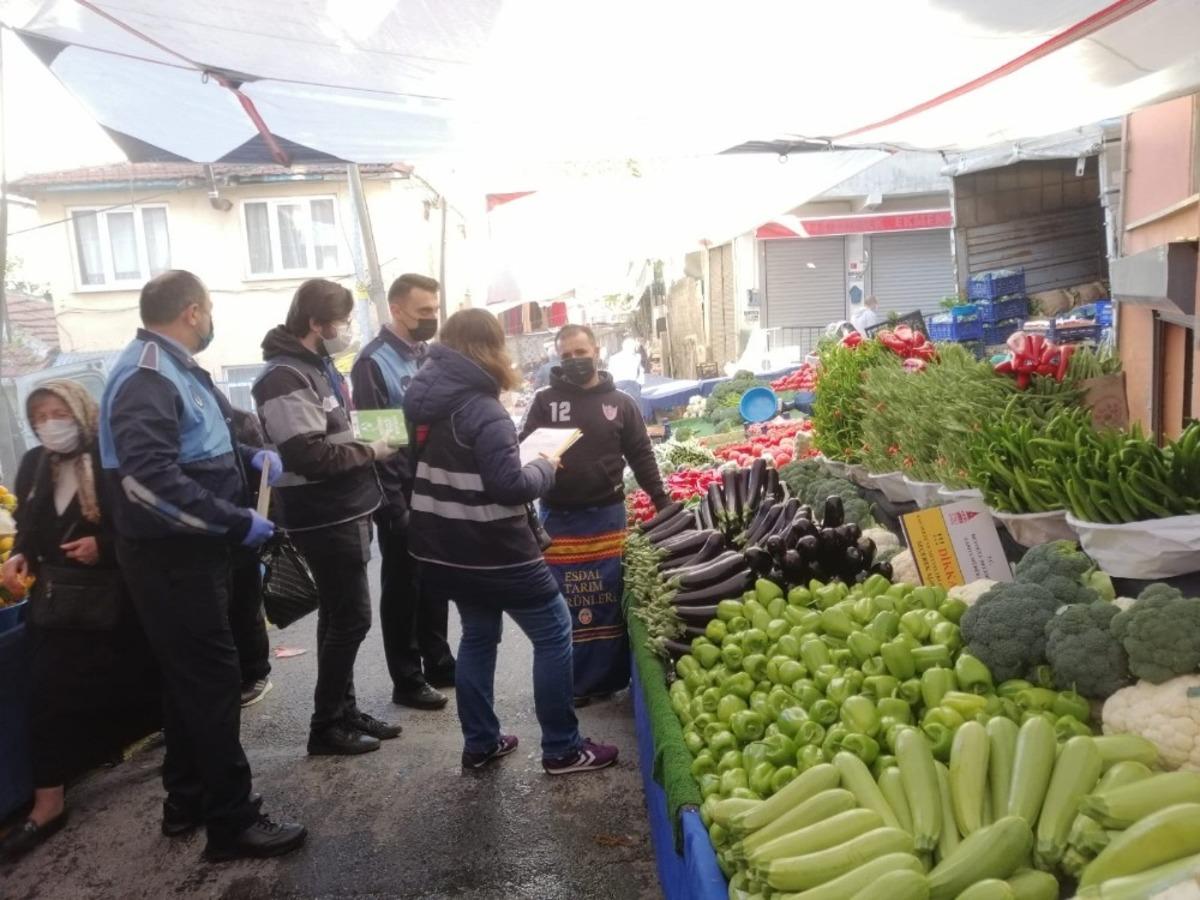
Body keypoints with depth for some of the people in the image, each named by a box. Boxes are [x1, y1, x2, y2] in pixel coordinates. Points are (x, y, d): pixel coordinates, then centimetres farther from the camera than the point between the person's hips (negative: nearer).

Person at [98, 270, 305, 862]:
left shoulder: (177, 369, 13)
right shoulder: (146, 376, -20)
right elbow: (150, 477, -31)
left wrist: (250, 457, 6)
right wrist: (237, 523, -26)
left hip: (190, 548, 10)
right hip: (171, 555, -10)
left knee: (192, 677, 18)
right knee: (212, 679, -3)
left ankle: (187, 800, 33)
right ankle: (232, 821, 10)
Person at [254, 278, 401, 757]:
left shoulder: (319, 367, 14)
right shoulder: (286, 378, -18)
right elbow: (310, 457, -25)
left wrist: (368, 438, 7)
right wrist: (370, 452, -14)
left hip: (344, 511, 10)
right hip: (324, 517, -10)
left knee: (340, 616, 16)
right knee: (350, 618, -2)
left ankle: (344, 710, 28)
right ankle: (326, 726, 11)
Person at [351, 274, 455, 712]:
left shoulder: (429, 356, 10)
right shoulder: (373, 361, -11)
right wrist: (393, 503, -16)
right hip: (403, 495, -7)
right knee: (403, 588, 5)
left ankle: (439, 664, 30)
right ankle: (407, 680, 17)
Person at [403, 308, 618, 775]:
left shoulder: (424, 399, 6)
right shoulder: (482, 411, -21)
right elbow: (510, 486, -24)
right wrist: (546, 466, -7)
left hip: (445, 549, 9)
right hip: (493, 552, -9)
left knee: (478, 635, 22)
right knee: (554, 634, 5)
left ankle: (479, 744, 29)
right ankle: (562, 750, 12)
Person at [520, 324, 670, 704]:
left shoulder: (620, 403, 6)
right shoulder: (544, 401, 3)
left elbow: (641, 457, 8)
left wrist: (663, 503, 3)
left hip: (607, 517, 1)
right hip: (558, 519, 0)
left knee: (610, 602, 6)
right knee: (562, 608, 4)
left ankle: (608, 679, 20)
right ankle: (568, 684, 17)